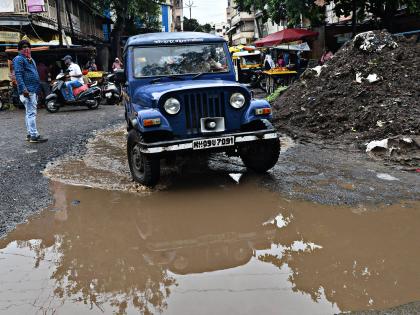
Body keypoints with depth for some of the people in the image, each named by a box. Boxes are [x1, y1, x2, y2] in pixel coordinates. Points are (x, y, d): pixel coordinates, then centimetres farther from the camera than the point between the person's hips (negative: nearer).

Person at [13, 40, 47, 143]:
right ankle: (34, 136, -14)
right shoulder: (19, 59, -6)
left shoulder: (31, 60, 23)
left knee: (29, 113, 13)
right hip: (27, 91, -10)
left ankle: (30, 134, 19)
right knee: (31, 113, -13)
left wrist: (38, 89, 24)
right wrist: (23, 89, -24)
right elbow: (18, 75, -16)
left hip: (33, 90, 10)